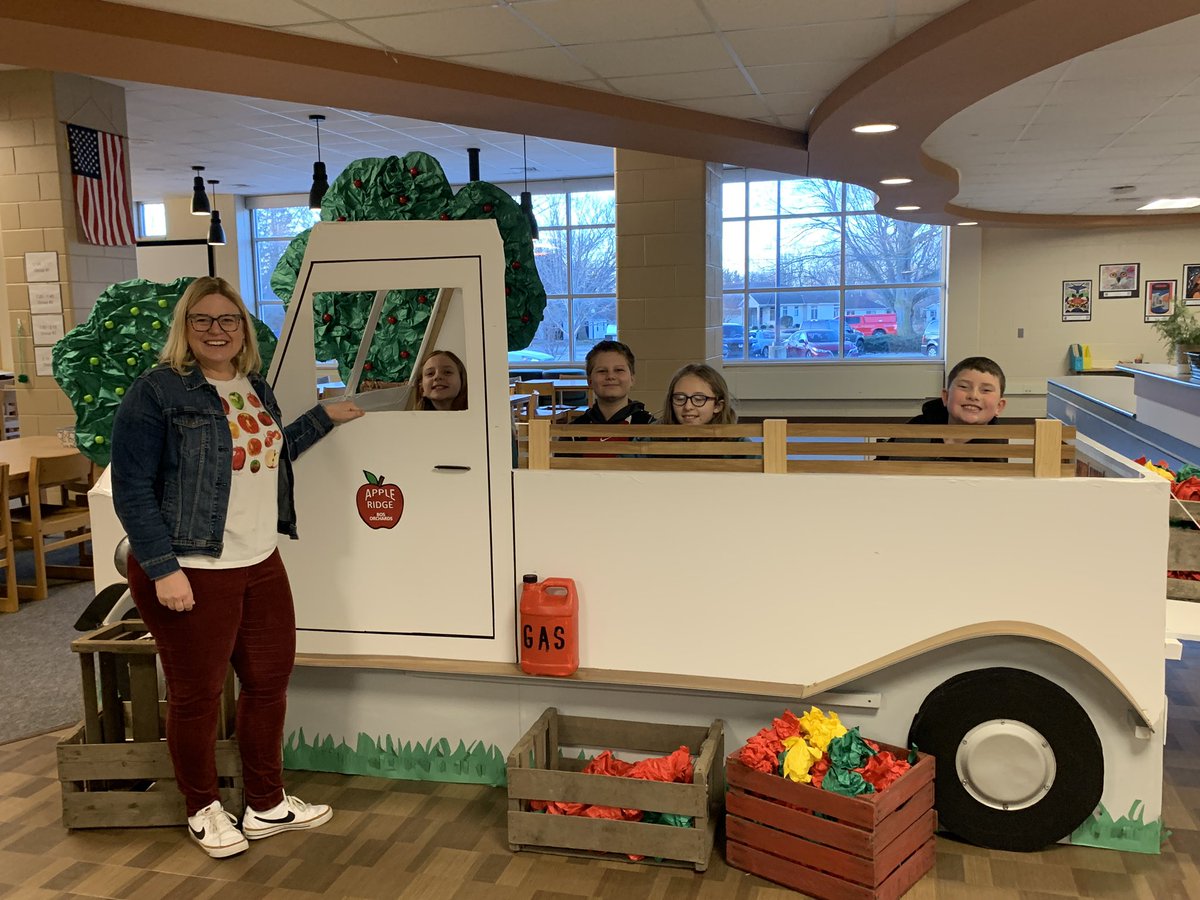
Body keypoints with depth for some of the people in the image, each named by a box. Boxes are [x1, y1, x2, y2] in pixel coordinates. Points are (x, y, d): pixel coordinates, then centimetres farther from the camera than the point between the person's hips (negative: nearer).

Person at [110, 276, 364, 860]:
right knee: (197, 695, 7)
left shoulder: (255, 387, 11)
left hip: (261, 565, 7)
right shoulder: (157, 391, -11)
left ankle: (267, 805, 31)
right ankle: (203, 810, 29)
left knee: (269, 681, 14)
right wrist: (164, 569, -19)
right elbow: (131, 488, -14)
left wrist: (324, 418, 21)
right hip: (190, 571, -7)